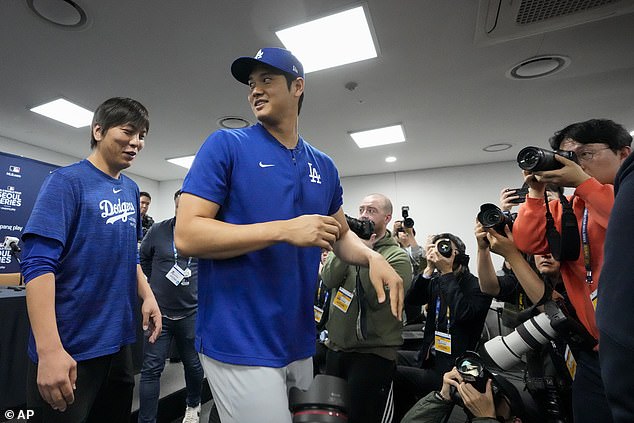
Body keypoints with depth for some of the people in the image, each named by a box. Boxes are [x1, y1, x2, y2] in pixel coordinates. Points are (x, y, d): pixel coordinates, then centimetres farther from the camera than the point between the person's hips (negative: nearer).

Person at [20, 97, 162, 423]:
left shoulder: (131, 189, 6)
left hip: (118, 339, 7)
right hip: (71, 347, -6)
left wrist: (147, 296, 2)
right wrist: (50, 349, -25)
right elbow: (38, 264, -20)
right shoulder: (67, 181, -13)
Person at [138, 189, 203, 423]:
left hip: (191, 312, 1)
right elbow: (143, 260, 10)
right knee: (151, 369, 5)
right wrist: (152, 286, 7)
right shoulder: (157, 231, -5)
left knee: (193, 365, 17)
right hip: (159, 311, -1)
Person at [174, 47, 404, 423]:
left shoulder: (324, 166, 6)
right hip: (240, 343, -5)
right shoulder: (226, 145, -8)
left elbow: (342, 234, 14)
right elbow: (187, 235, -16)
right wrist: (285, 230, -23)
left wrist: (373, 257, -7)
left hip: (300, 341, 6)